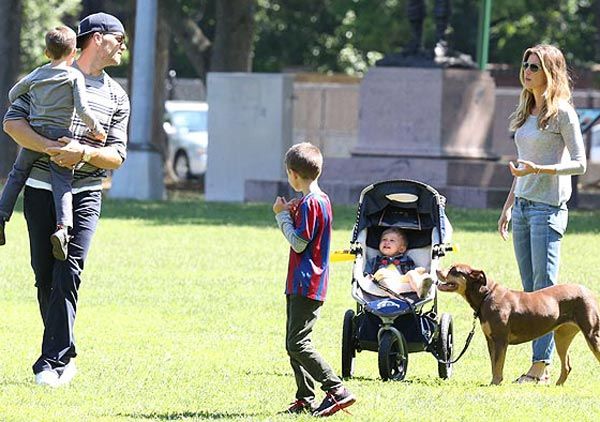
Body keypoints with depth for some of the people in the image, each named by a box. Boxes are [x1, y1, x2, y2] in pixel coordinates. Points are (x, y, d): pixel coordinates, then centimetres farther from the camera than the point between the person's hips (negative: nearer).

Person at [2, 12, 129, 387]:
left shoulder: (117, 98, 13)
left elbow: (116, 156, 7)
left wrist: (84, 153, -14)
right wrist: (51, 148, -18)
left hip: (85, 194, 0)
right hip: (41, 189, 0)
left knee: (68, 274, -14)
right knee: (45, 275, 3)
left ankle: (53, 361, -18)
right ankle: (64, 356, 15)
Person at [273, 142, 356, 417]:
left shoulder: (309, 203, -16)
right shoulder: (322, 199, 14)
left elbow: (298, 243, -18)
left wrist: (283, 216, -8)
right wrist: (289, 215, 5)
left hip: (305, 285, -10)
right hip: (301, 284, 10)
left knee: (298, 343, -12)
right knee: (294, 344, 12)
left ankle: (336, 391, -15)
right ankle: (305, 399, 13)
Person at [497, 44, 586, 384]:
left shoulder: (562, 113, -7)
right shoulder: (527, 111, 16)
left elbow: (579, 164, -10)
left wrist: (539, 169, -22)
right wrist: (508, 206, 20)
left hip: (549, 206, -8)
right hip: (523, 205, 8)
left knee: (544, 287, -9)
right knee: (529, 289, 6)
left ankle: (542, 365, -10)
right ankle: (538, 365, 7)